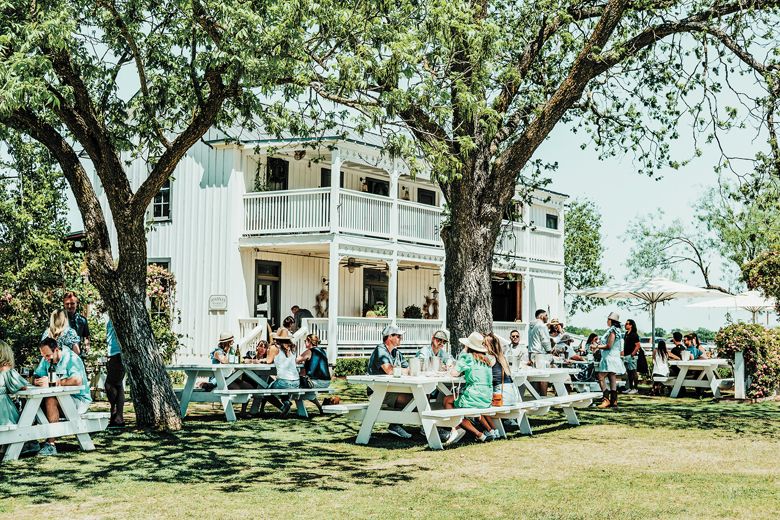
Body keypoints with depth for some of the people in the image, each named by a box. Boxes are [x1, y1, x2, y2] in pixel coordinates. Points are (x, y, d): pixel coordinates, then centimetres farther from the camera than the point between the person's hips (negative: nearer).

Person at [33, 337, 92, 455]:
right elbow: (35, 380, 7)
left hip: (80, 399, -7)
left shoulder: (71, 358, -16)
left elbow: (77, 380, -32)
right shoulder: (46, 359, 6)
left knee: (50, 401, -32)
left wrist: (54, 382, -23)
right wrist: (41, 382, -18)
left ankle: (51, 444, -32)